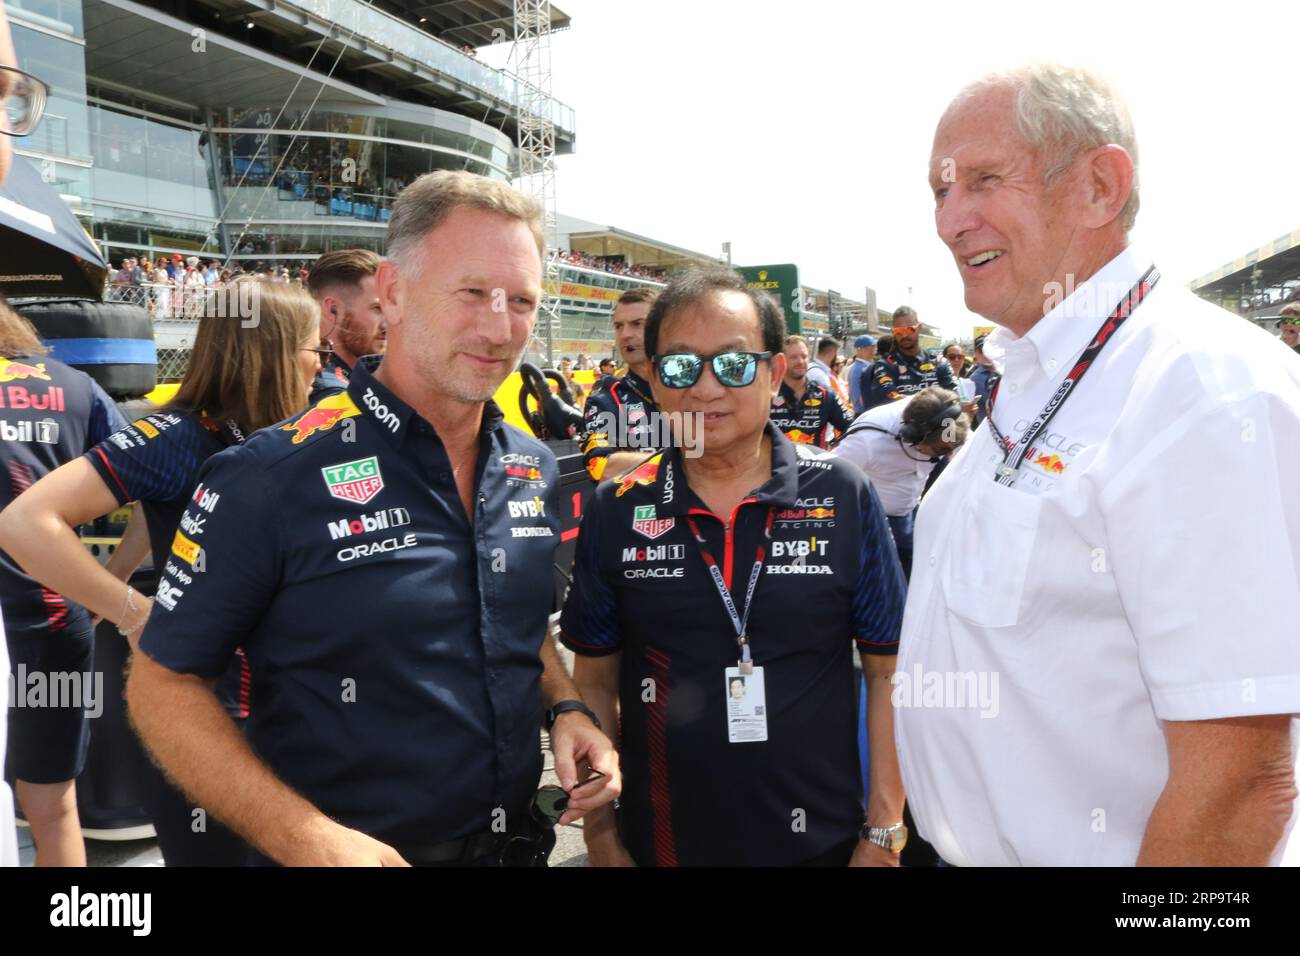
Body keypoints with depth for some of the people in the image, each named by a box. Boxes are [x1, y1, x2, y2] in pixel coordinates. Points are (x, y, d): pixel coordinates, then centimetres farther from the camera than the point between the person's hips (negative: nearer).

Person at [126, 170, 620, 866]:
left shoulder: (535, 471, -1)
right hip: (362, 850, -5)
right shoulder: (273, 477, -18)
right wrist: (302, 835, -23)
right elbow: (162, 682, -13)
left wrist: (565, 707, -5)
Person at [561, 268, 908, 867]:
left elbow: (888, 672, -4)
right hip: (660, 841, 1)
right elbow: (595, 681, 2)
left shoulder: (843, 496, -8)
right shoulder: (614, 512, -5)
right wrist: (600, 831, 0)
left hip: (821, 841, 0)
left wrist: (884, 833, -5)